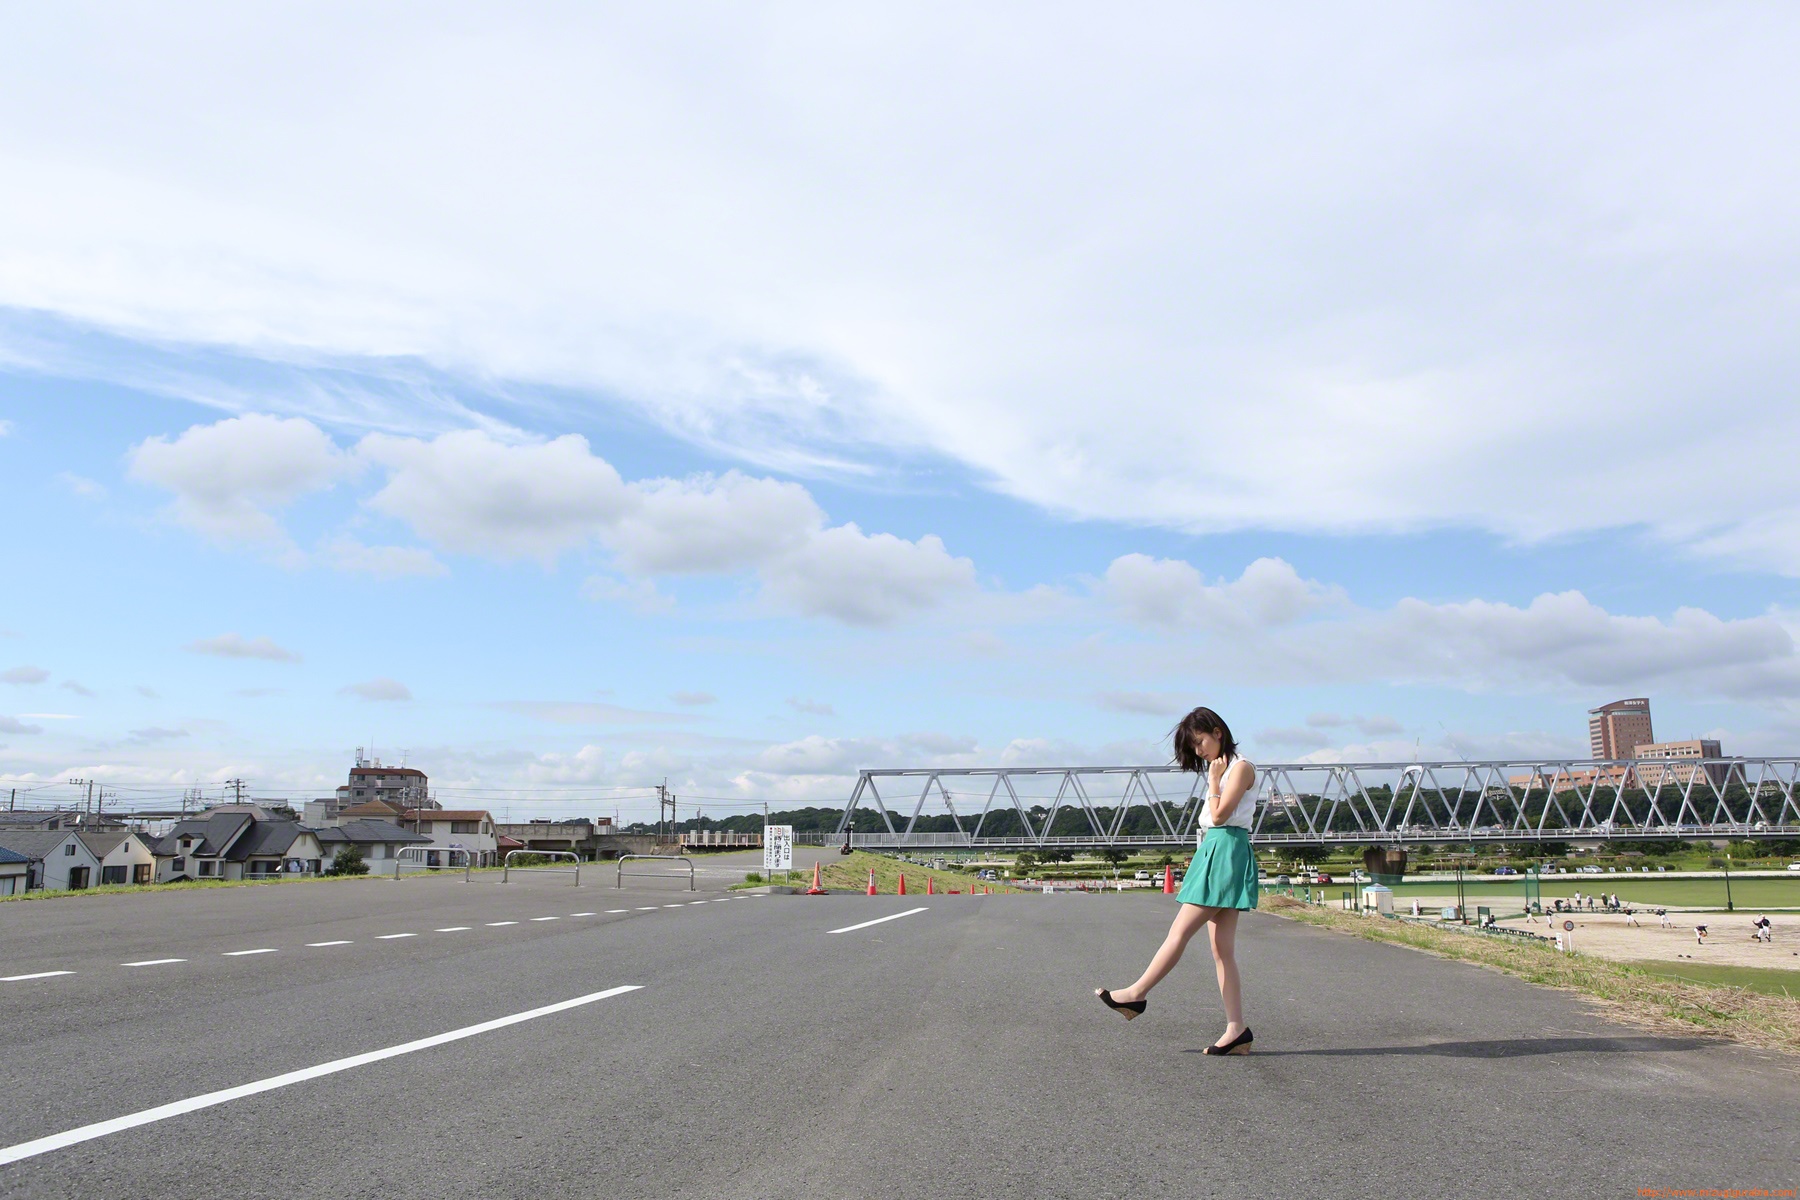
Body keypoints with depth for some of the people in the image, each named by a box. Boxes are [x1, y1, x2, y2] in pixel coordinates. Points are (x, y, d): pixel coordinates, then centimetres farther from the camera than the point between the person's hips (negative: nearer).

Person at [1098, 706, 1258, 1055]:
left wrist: (1214, 780, -4)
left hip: (1227, 854, -10)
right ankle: (1236, 1030, 1)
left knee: (1180, 932, -7)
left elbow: (1219, 815, -13)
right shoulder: (1218, 770, 22)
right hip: (1212, 853, 10)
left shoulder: (1241, 767, -5)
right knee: (1222, 949, 3)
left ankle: (1137, 994, -3)